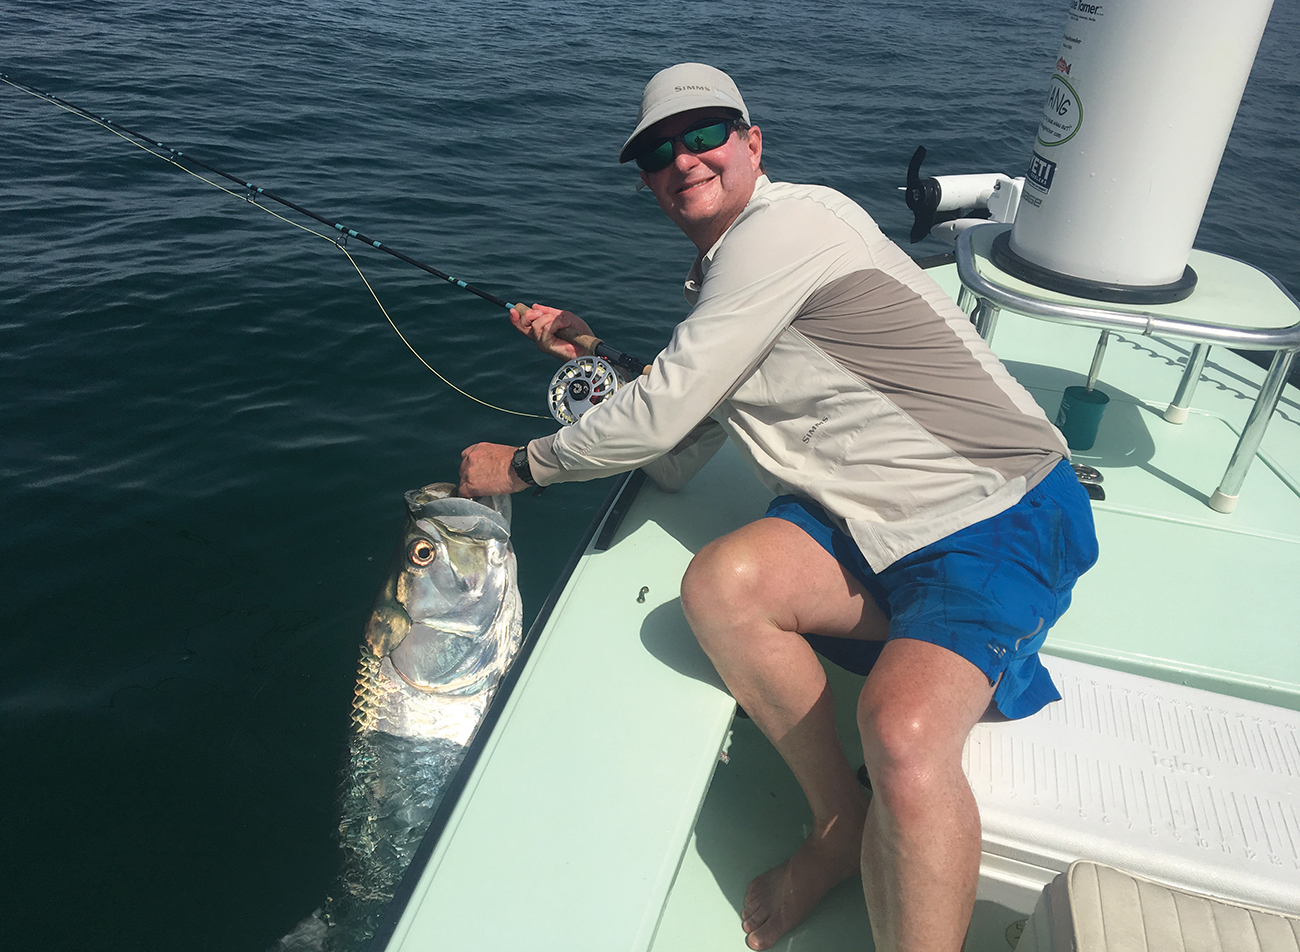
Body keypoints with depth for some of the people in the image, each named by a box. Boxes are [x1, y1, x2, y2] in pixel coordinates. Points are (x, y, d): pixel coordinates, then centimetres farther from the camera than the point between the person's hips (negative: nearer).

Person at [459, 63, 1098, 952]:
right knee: (720, 583, -18)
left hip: (998, 516, -8)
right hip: (873, 524, 8)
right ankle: (841, 826, 0)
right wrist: (592, 353, 10)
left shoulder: (783, 225, -13)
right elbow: (677, 460, 15)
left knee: (904, 736, -31)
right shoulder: (719, 276, 16)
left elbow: (662, 416, -15)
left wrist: (522, 463, -2)